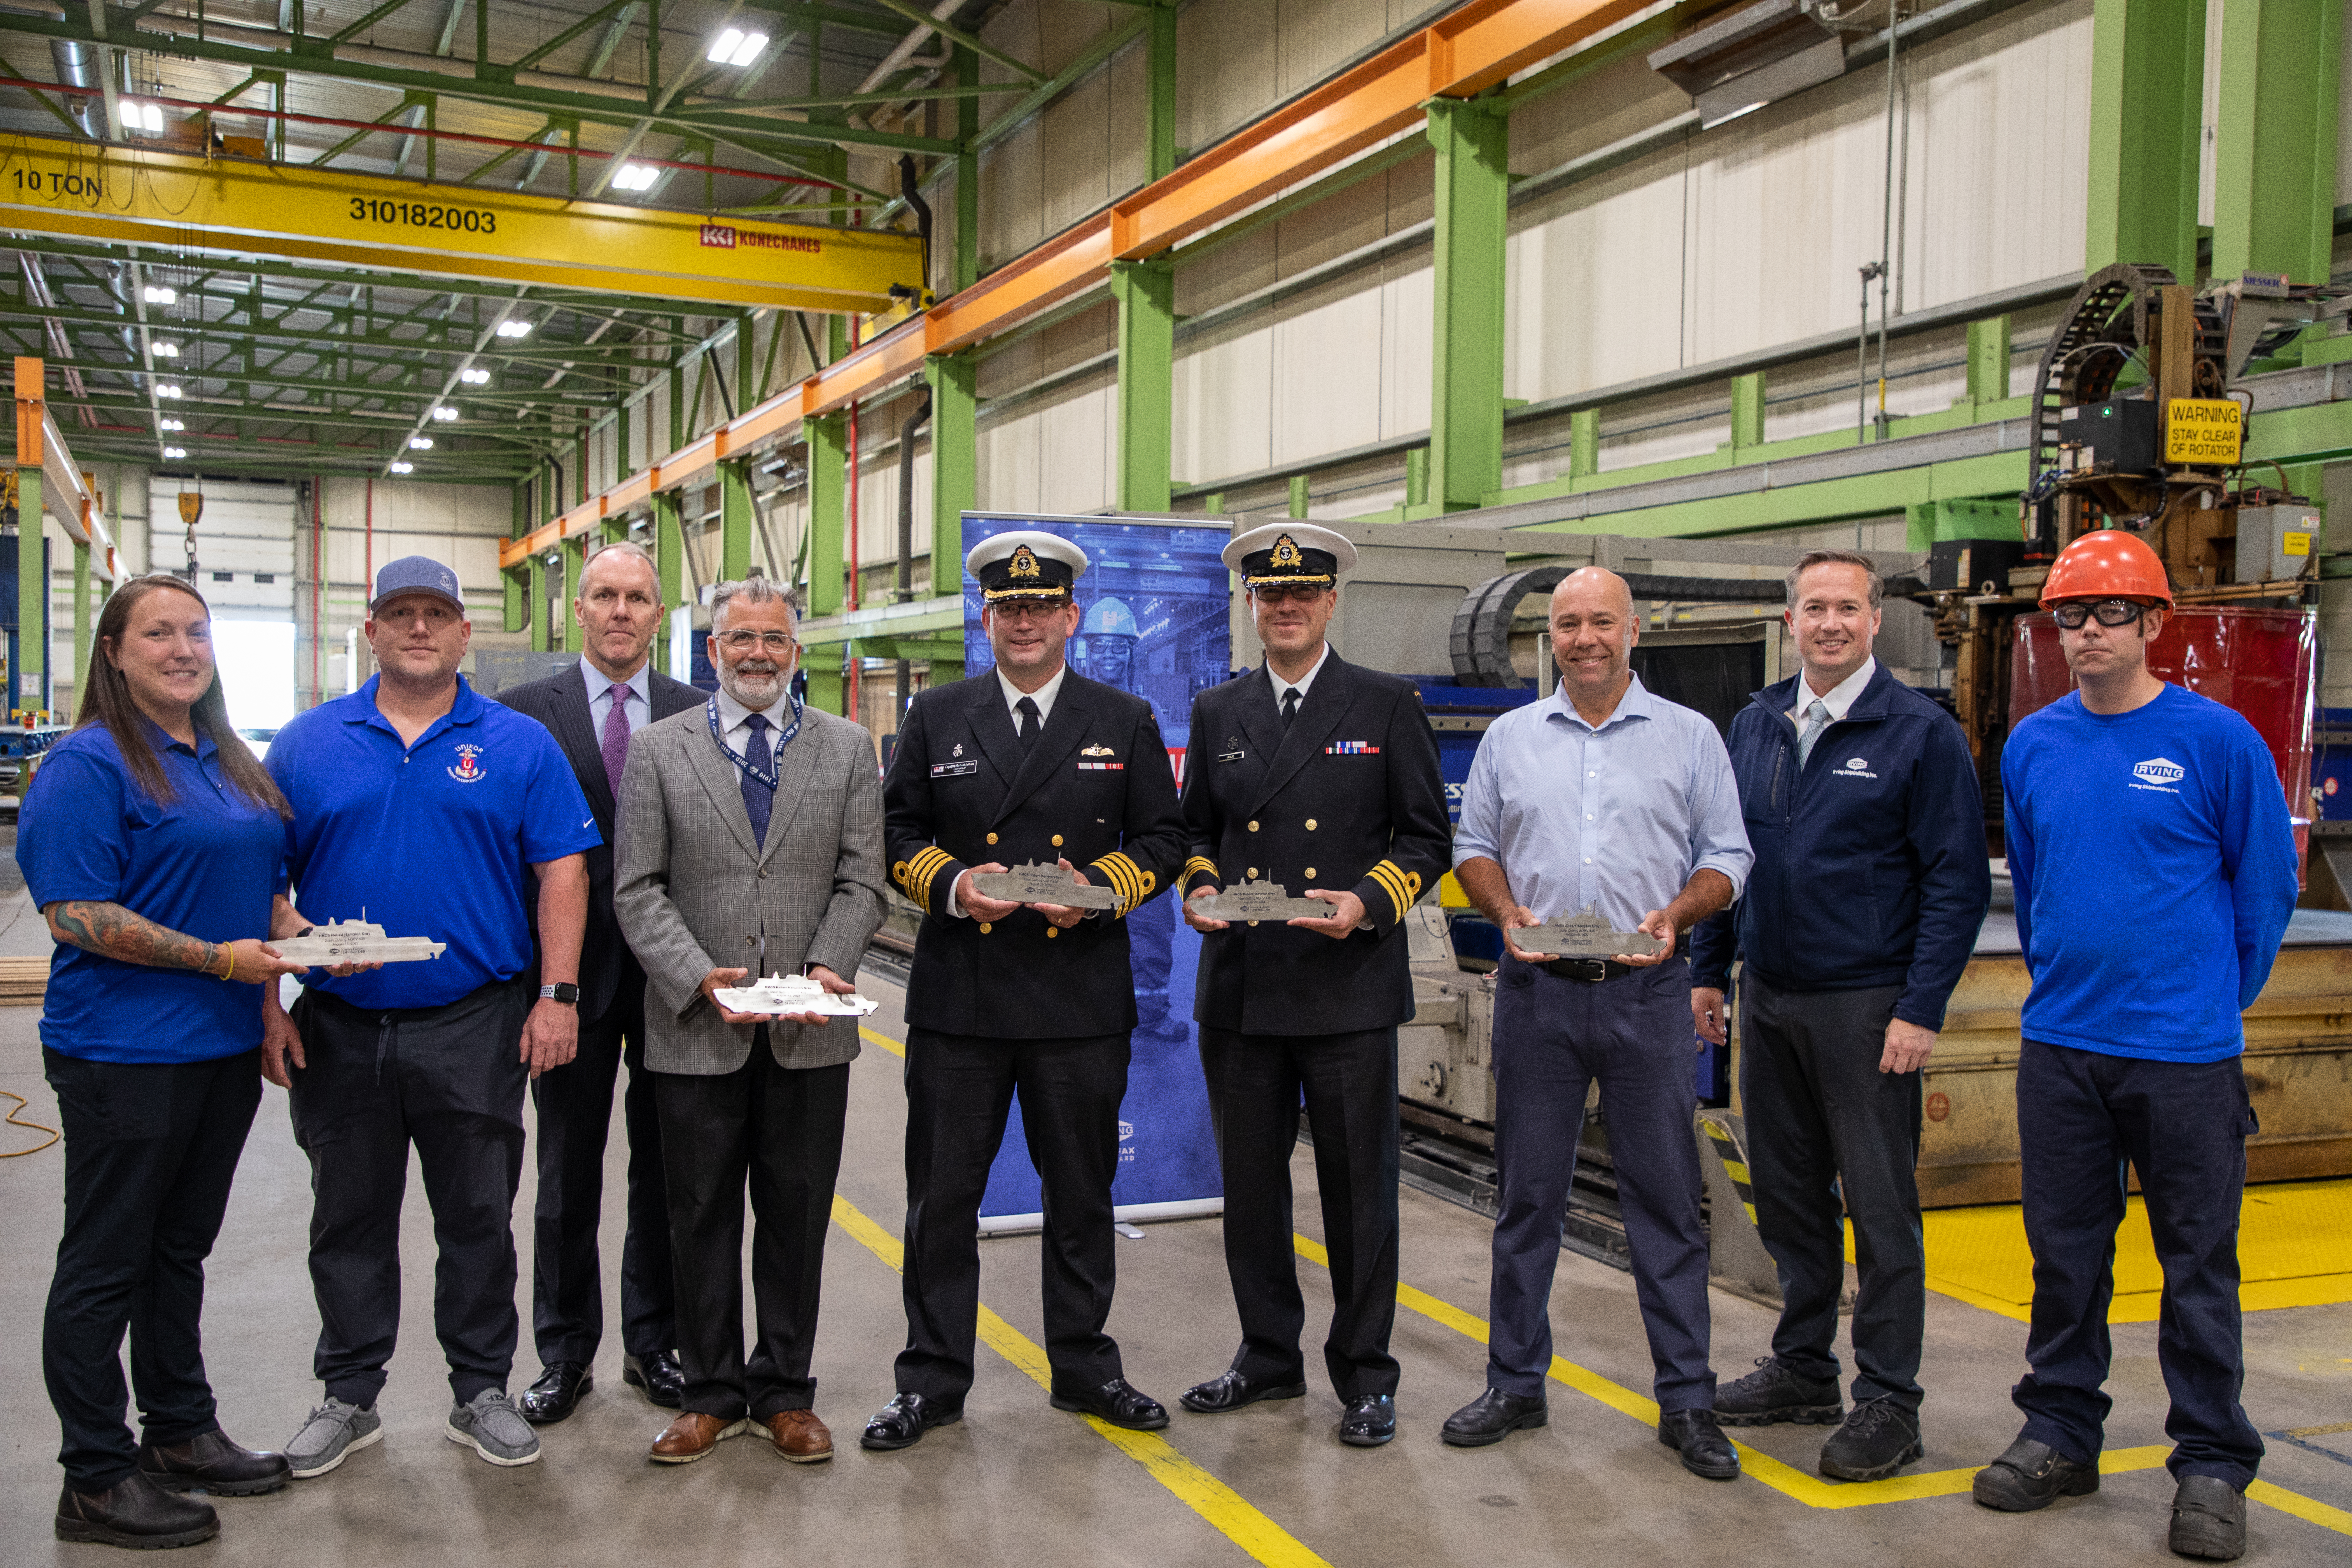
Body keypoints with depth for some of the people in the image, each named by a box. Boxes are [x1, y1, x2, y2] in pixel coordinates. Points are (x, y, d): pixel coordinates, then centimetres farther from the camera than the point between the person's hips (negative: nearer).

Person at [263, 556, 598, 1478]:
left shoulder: (519, 744, 1)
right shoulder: (308, 743, 4)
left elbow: (562, 872, -1)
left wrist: (556, 997, -8)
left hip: (476, 1028, -1)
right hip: (338, 1029, 2)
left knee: (479, 1220, 9)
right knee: (349, 1221, 13)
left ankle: (481, 1393, 24)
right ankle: (349, 1398, 28)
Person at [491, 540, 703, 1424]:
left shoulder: (698, 717, 4)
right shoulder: (525, 713, 0)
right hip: (572, 973, -1)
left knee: (666, 1172, 11)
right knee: (567, 1176, 10)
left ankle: (654, 1344, 25)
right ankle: (565, 1353, 23)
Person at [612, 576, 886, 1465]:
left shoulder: (848, 749, 8)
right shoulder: (659, 750, 5)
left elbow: (861, 881, 3)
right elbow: (637, 890, 0)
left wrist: (826, 970, -13)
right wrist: (698, 977, -14)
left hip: (811, 1035, 1)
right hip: (696, 1031, 0)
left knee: (797, 1216, 9)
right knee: (701, 1219, 9)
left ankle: (785, 1391, 23)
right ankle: (712, 1393, 23)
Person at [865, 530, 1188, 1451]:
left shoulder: (1126, 723, 7)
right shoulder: (936, 717, 8)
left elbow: (1162, 841, 7)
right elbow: (897, 833, 8)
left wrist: (1100, 888, -11)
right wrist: (952, 887, -11)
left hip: (1082, 998, 0)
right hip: (958, 998, 0)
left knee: (1082, 1192, 10)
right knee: (942, 1194, 4)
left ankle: (1085, 1366, 26)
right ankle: (933, 1379, 17)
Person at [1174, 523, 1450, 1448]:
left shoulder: (1387, 707, 2)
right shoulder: (1217, 713, 12)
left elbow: (1428, 838, 2)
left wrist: (1368, 902, -13)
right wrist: (1200, 887, -2)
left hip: (1349, 989, -3)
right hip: (1240, 989, 4)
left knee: (1360, 1188, 3)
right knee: (1250, 1183, 11)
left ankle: (1364, 1375, 17)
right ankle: (1269, 1355, 27)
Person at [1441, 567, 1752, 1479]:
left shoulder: (1690, 738, 5)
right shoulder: (1510, 739, 10)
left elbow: (1726, 857, 5)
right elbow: (1473, 848, 12)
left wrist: (1674, 916, -13)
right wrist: (1508, 914, -6)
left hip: (1645, 992, -1)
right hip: (1537, 993, 2)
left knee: (1666, 1198, 2)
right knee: (1527, 1196, 8)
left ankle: (1687, 1401, 13)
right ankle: (1516, 1384, 21)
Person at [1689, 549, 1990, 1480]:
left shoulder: (1921, 734, -7)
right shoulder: (1755, 727, 9)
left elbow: (1958, 881, -8)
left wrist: (1922, 1010, -14)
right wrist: (1707, 970, 11)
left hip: (1866, 1007, -5)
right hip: (1767, 999, 5)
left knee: (1881, 1208, 2)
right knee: (1787, 1194, 13)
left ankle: (1888, 1402, 12)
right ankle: (1803, 1368, 28)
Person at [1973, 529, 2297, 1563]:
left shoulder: (2217, 740, -7)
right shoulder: (2032, 747, 5)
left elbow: (2266, 886, 0)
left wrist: (2215, 1001, 5)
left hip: (2185, 1052, -4)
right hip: (2059, 1046, 4)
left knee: (2198, 1263, 5)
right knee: (2064, 1252, 13)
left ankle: (2212, 1467, 18)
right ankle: (2062, 1433, 27)